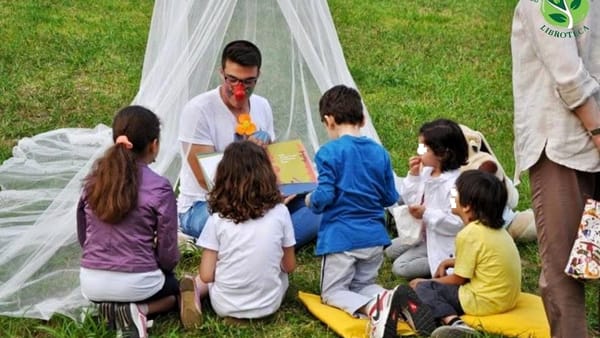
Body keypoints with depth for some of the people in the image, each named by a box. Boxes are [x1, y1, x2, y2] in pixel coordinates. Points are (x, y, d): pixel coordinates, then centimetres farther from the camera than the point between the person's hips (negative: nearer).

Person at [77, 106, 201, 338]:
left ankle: (112, 308, 3)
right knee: (177, 286, 29)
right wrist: (164, 269, 16)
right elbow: (167, 252, -7)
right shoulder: (159, 188, -12)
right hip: (136, 282, -5)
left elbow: (82, 237, 12)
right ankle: (136, 310, -3)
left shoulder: (93, 179, 1)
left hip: (90, 283, 5)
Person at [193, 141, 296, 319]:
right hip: (268, 304, 2)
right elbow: (289, 266, 2)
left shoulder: (218, 219, -11)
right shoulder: (280, 212, -8)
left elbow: (206, 276, -9)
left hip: (226, 306, -1)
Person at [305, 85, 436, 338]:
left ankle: (373, 307, -25)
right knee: (364, 284, 23)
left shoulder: (329, 152, -12)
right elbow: (390, 198, 10)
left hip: (340, 237, -5)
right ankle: (398, 300, -10)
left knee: (332, 292, 8)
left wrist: (310, 201, 5)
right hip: (374, 235, 6)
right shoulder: (380, 152, 5)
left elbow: (324, 196, -17)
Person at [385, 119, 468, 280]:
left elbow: (458, 222, -32)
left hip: (442, 242, -9)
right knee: (390, 250, 20)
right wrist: (413, 175, -9)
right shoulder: (427, 171, -4)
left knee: (400, 267, -13)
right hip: (424, 234, 9)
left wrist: (426, 213, -33)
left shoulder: (455, 183, -30)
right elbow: (412, 201, 5)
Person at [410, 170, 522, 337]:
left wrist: (426, 282, 4)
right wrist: (448, 262, 22)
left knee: (422, 288, -2)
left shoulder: (468, 234, -17)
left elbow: (459, 279, -10)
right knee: (445, 283, 27)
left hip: (485, 302, -9)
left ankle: (452, 320, -25)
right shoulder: (497, 229, 9)